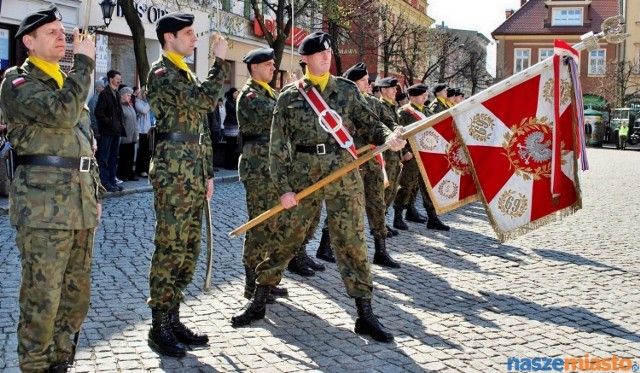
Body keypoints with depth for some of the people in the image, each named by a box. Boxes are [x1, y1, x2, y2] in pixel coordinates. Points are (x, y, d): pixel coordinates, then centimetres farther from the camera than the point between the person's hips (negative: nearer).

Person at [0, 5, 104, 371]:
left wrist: (96, 193, 18)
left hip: (80, 202, 8)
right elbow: (62, 113, -23)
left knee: (77, 295, 12)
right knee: (42, 298, -3)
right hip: (44, 203, -7)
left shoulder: (69, 80, 21)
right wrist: (84, 62, -14)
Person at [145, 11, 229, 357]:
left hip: (193, 174, 9)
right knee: (170, 248, -5)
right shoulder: (160, 73, -8)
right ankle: (159, 326, 3)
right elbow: (204, 101, -22)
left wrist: (207, 173, 18)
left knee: (189, 248, 11)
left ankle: (172, 318, 19)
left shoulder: (187, 74, 19)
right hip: (172, 173, -9)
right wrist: (220, 61, -13)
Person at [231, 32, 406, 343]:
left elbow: (369, 125, 10)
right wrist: (283, 186, -5)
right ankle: (258, 302, 22)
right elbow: (278, 145, 2)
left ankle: (365, 315, 9)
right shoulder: (290, 96, 4)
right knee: (285, 238, 5)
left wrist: (389, 138, -13)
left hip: (344, 174, 1)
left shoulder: (347, 90, 9)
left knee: (352, 242, 1)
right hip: (303, 175, -1)